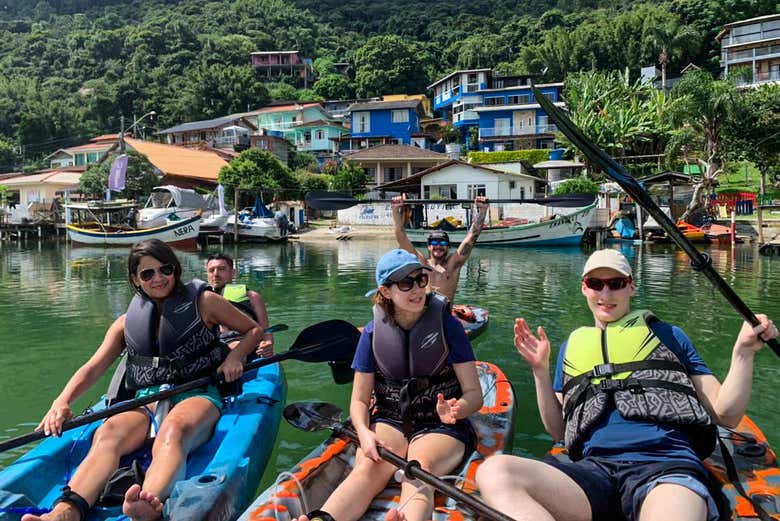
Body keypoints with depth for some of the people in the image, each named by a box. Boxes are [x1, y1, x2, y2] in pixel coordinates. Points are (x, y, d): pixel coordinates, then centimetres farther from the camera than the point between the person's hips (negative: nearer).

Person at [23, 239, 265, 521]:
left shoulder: (203, 302, 10)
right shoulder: (127, 322, 18)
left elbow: (254, 329, 16)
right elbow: (93, 368, 10)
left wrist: (234, 357, -4)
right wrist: (63, 401, -9)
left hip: (196, 395, -3)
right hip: (145, 402, 3)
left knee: (173, 431, -40)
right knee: (107, 434, -32)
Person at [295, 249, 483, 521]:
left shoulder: (446, 326, -5)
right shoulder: (373, 332, 1)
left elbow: (474, 393, -3)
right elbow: (359, 399, 4)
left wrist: (455, 411, -26)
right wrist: (364, 432, -17)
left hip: (439, 427, -1)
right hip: (389, 421, 2)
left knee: (420, 469, -35)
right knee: (367, 468, -31)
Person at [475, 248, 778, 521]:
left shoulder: (666, 335, 20)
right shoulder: (572, 346, 26)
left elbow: (726, 414, 16)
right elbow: (559, 431, 23)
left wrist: (743, 352, 3)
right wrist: (540, 370, 12)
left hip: (667, 468, -5)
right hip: (594, 469, 5)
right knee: (494, 472, -29)